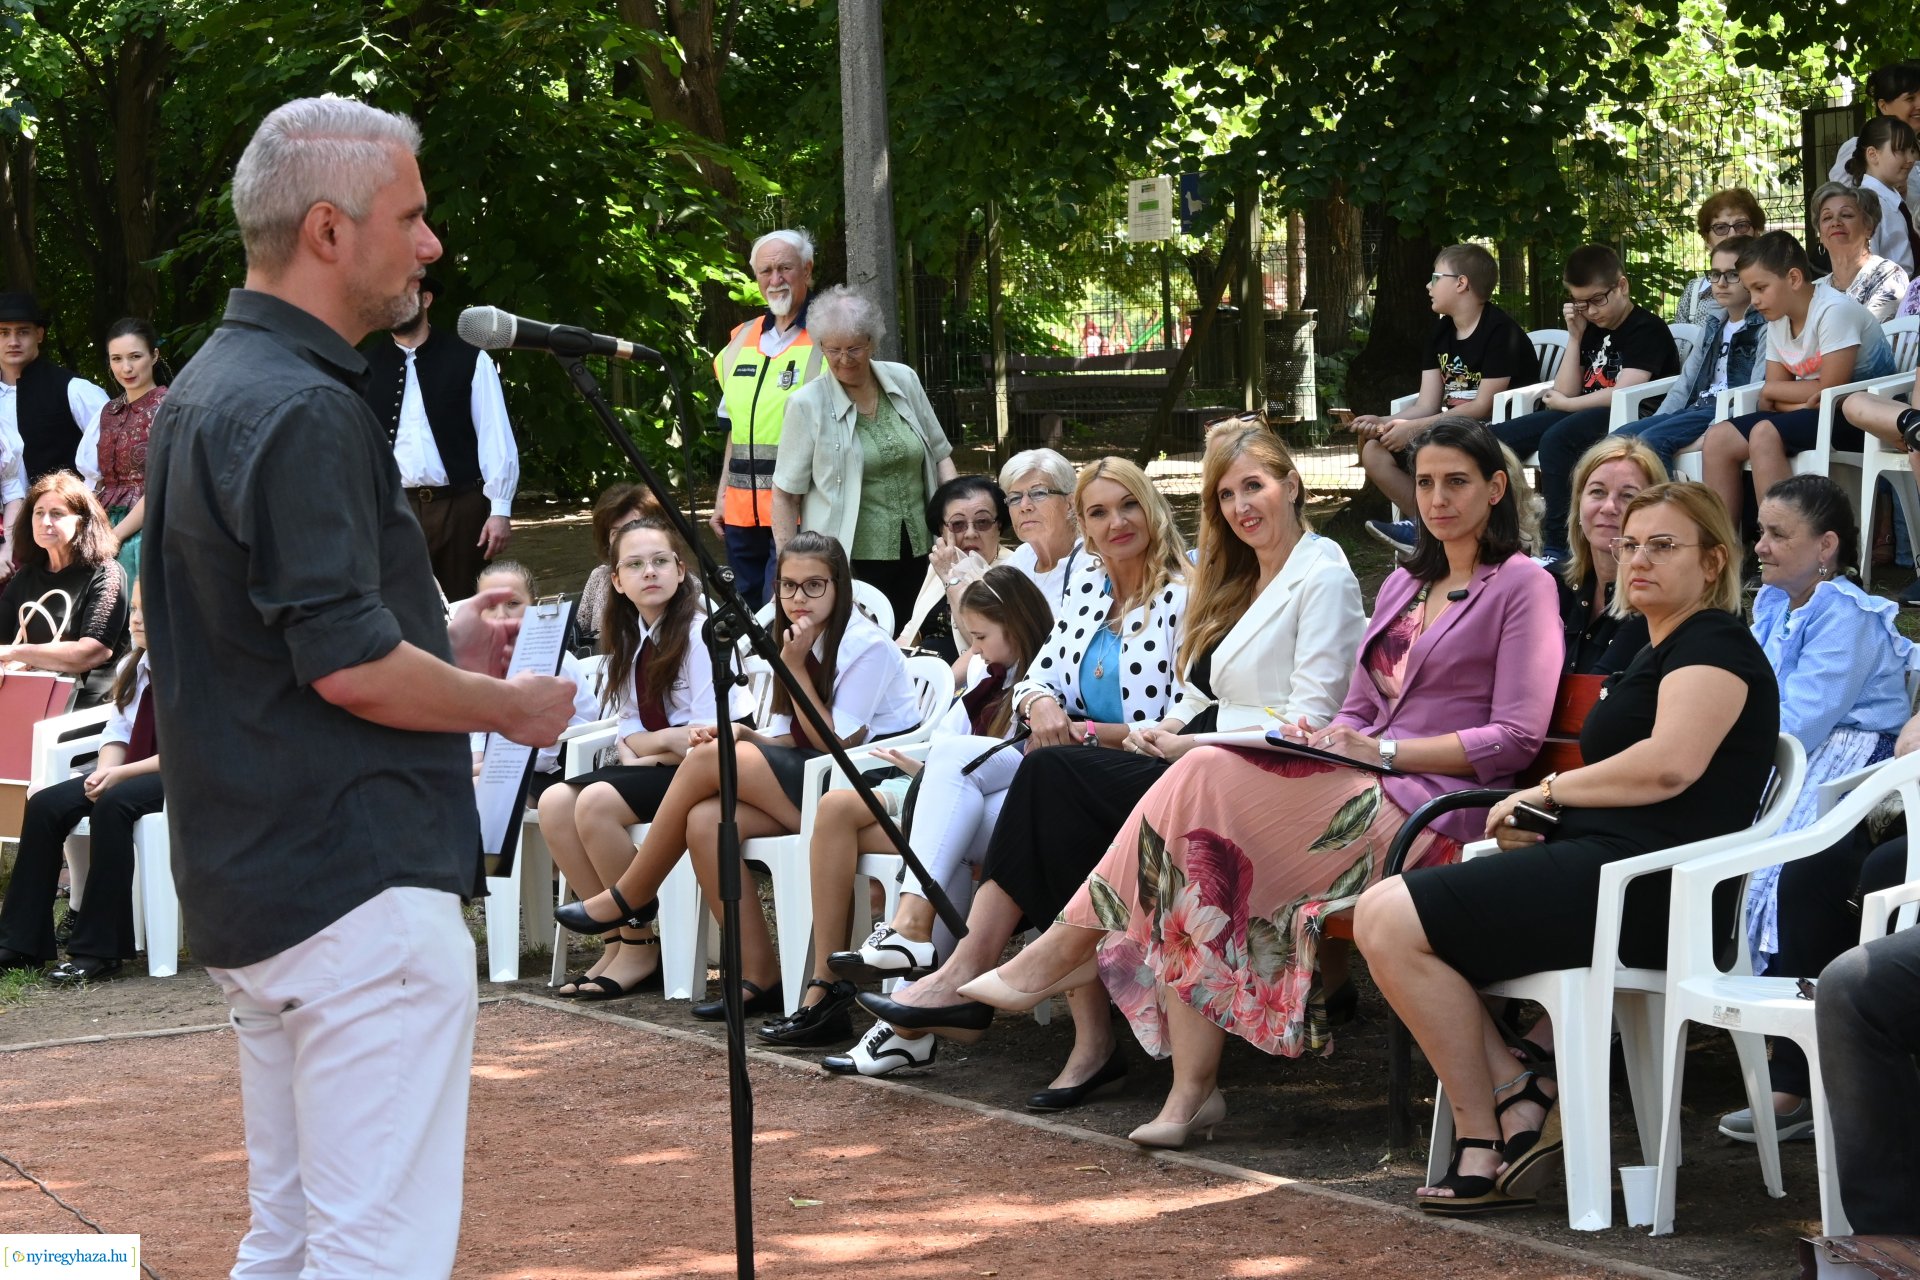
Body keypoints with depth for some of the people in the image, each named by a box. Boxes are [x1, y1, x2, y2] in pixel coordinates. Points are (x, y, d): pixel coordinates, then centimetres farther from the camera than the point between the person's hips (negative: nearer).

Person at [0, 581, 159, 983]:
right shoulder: (132, 667, 16)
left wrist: (123, 773, -21)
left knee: (112, 805, -36)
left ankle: (99, 951, -32)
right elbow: (118, 732, 16)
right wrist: (106, 769, -7)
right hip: (127, 773, 8)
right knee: (46, 805, -14)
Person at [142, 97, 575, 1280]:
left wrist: (442, 647, 16)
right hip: (359, 885, -10)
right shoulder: (305, 412, -18)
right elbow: (353, 671, -21)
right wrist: (513, 706, -5)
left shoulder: (204, 392, 14)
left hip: (253, 889, 10)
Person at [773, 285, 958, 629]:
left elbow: (939, 456, 16)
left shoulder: (905, 381, 6)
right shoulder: (808, 405, -5)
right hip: (850, 562, -4)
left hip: (916, 554, 4)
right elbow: (786, 495, -2)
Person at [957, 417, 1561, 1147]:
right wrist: (1327, 739, 0)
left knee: (1207, 779, -24)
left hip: (1429, 807, -7)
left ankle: (1057, 957, -16)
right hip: (1359, 791, 7)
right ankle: (1192, 1086, -26)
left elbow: (1516, 738, -7)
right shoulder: (1404, 586, 27)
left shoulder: (1522, 586, 3)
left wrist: (1384, 752, -14)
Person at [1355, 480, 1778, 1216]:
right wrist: (1537, 817, 5)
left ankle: (1485, 1137, -10)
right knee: (1383, 916, 4)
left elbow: (1671, 764, -21)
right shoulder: (1658, 652, 26)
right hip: (1604, 866, 11)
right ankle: (1519, 1102, -7)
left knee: (1392, 921, -17)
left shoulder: (1712, 643, -5)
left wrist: (1550, 791, -8)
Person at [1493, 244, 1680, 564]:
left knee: (1556, 439, -35)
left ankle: (1559, 544, -34)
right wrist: (1575, 338, 4)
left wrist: (1565, 404, -3)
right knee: (1494, 440, -7)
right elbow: (1564, 393, 12)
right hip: (1585, 418, 8)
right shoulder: (1592, 331, 18)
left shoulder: (1647, 329, -5)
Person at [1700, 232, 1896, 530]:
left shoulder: (1834, 311, -18)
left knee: (1765, 434, -29)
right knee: (1718, 438, -6)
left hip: (1860, 418, -8)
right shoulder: (1777, 320, 6)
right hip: (1813, 414, 8)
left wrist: (1770, 390, -7)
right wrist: (1802, 399, -18)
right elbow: (1772, 401, 4)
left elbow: (1830, 390, -21)